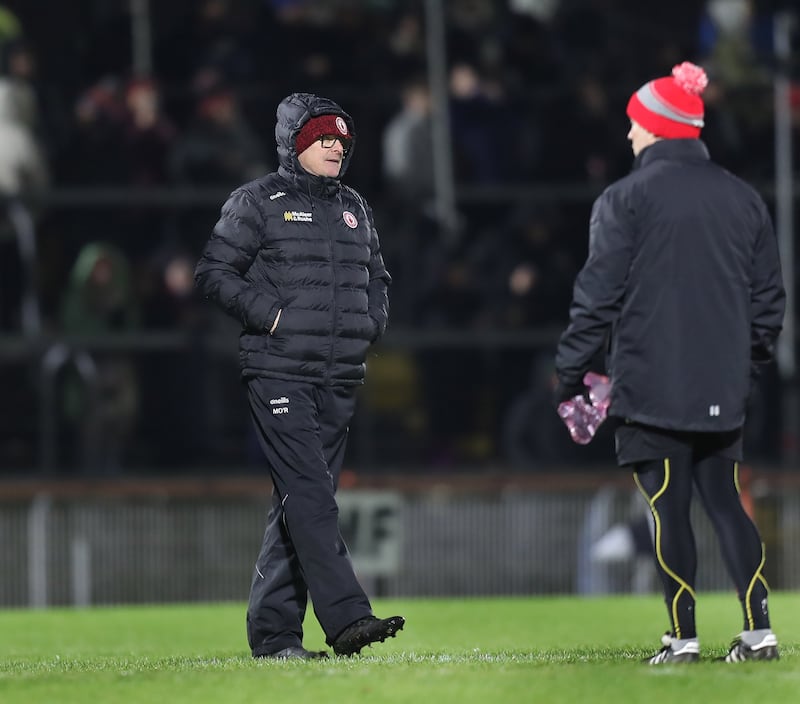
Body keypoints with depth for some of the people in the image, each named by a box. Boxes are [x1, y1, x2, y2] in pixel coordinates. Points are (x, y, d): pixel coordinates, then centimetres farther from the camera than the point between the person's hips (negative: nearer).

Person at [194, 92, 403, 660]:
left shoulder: (354, 208, 17)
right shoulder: (259, 203, 0)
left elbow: (377, 277, 30)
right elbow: (214, 272, -1)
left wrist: (372, 322, 10)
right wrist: (269, 314, -12)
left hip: (339, 379, 6)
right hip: (278, 373, -6)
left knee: (302, 501, 7)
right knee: (308, 494, -16)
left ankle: (273, 631, 10)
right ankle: (346, 617, -25)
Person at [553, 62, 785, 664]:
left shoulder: (627, 199, -7)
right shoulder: (744, 198, 9)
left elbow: (598, 297, -9)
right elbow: (769, 297, 13)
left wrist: (570, 372, -1)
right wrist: (749, 364, 24)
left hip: (651, 383, -5)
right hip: (723, 388, 5)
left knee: (669, 507, 0)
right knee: (725, 501, 12)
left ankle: (684, 637, -1)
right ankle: (759, 630, 1)